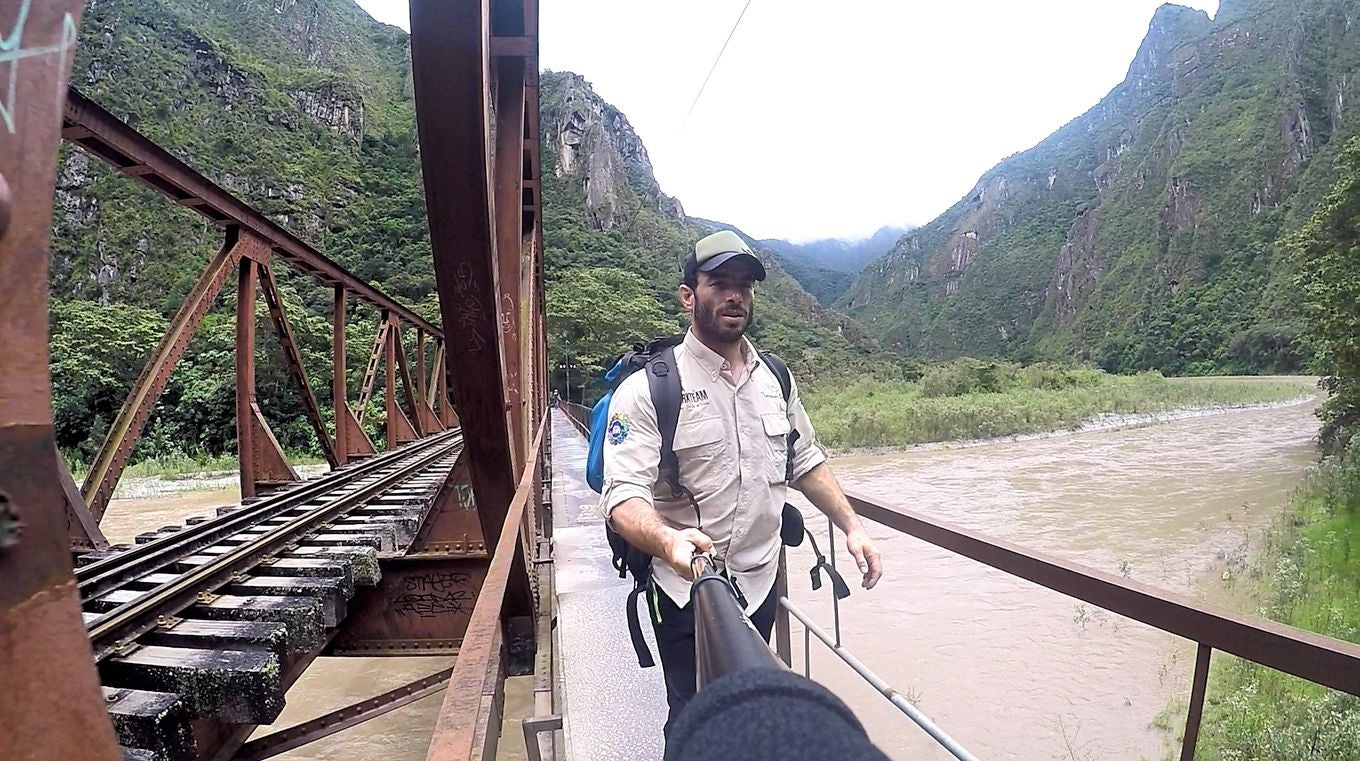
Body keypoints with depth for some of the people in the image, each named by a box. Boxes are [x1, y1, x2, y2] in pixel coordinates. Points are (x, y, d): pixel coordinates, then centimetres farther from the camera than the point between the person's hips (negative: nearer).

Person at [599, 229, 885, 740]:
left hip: (760, 583, 5)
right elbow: (624, 495, -23)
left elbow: (806, 461, 15)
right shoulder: (646, 389, -14)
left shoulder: (776, 379, 5)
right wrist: (667, 541, -42)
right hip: (689, 590, -5)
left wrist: (851, 527, 7)